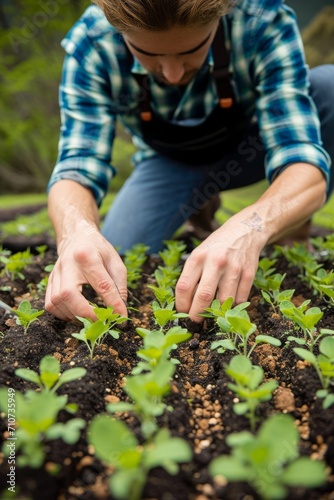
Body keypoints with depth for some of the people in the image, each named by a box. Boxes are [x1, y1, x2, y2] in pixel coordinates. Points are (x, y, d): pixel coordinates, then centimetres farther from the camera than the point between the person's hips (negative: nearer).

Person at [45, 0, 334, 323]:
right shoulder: (90, 44, -27)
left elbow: (305, 160, -36)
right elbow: (77, 164, -29)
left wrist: (249, 228, -57)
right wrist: (77, 230, -52)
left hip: (251, 148, 0)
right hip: (171, 162, 1)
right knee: (111, 263, -20)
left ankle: (293, 230, -6)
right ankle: (200, 211, 9)